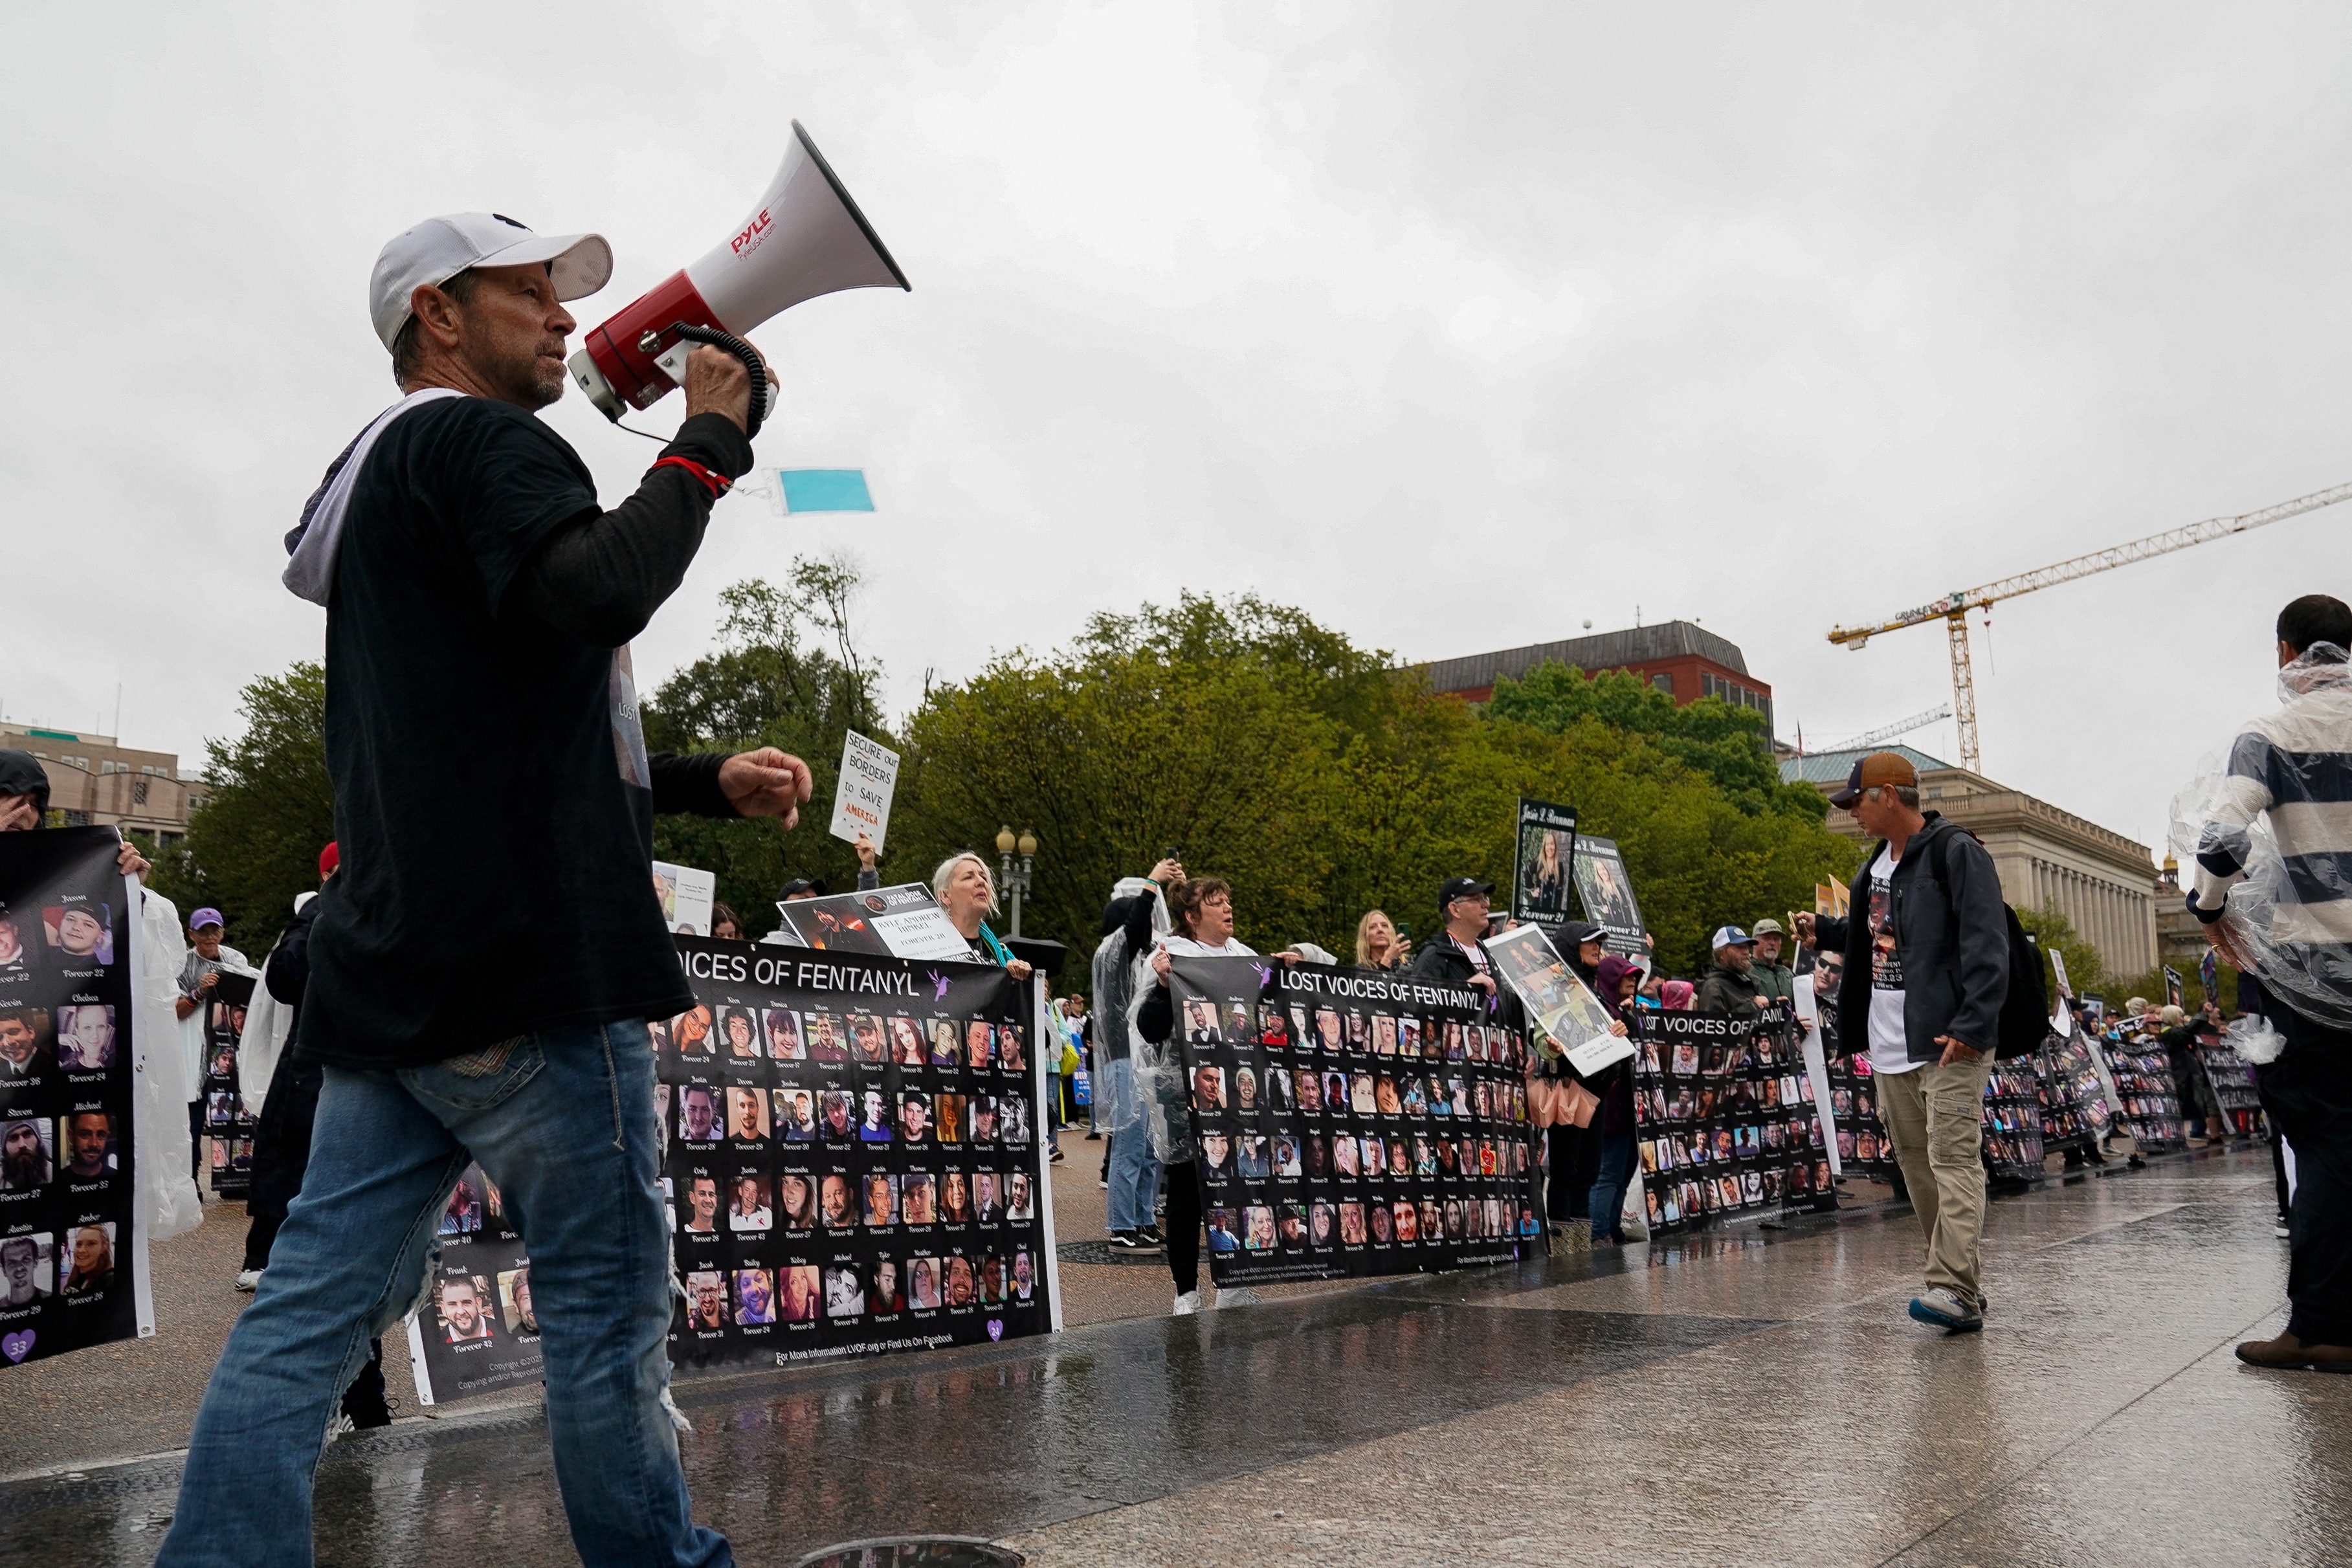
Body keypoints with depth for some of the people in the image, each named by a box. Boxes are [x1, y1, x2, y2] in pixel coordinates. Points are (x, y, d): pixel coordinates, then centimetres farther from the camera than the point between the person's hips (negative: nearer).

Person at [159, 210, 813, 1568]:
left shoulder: (372, 484, 28)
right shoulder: (479, 442, -4)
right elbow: (595, 596, -26)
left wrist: (710, 783, 21)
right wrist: (707, 447, -11)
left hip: (395, 972, 10)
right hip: (529, 959, -10)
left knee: (316, 1306, 6)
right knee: (610, 1297, 1)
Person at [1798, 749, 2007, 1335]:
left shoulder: (1957, 853, -9)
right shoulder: (1876, 864, 18)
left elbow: (1986, 946, -17)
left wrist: (1972, 1027, -24)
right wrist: (1824, 931, 16)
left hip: (1950, 1044, -9)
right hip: (1890, 1047, 9)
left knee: (1953, 1161, -13)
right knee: (1917, 1166, 10)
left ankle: (1955, 1290, -18)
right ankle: (1960, 1284, 19)